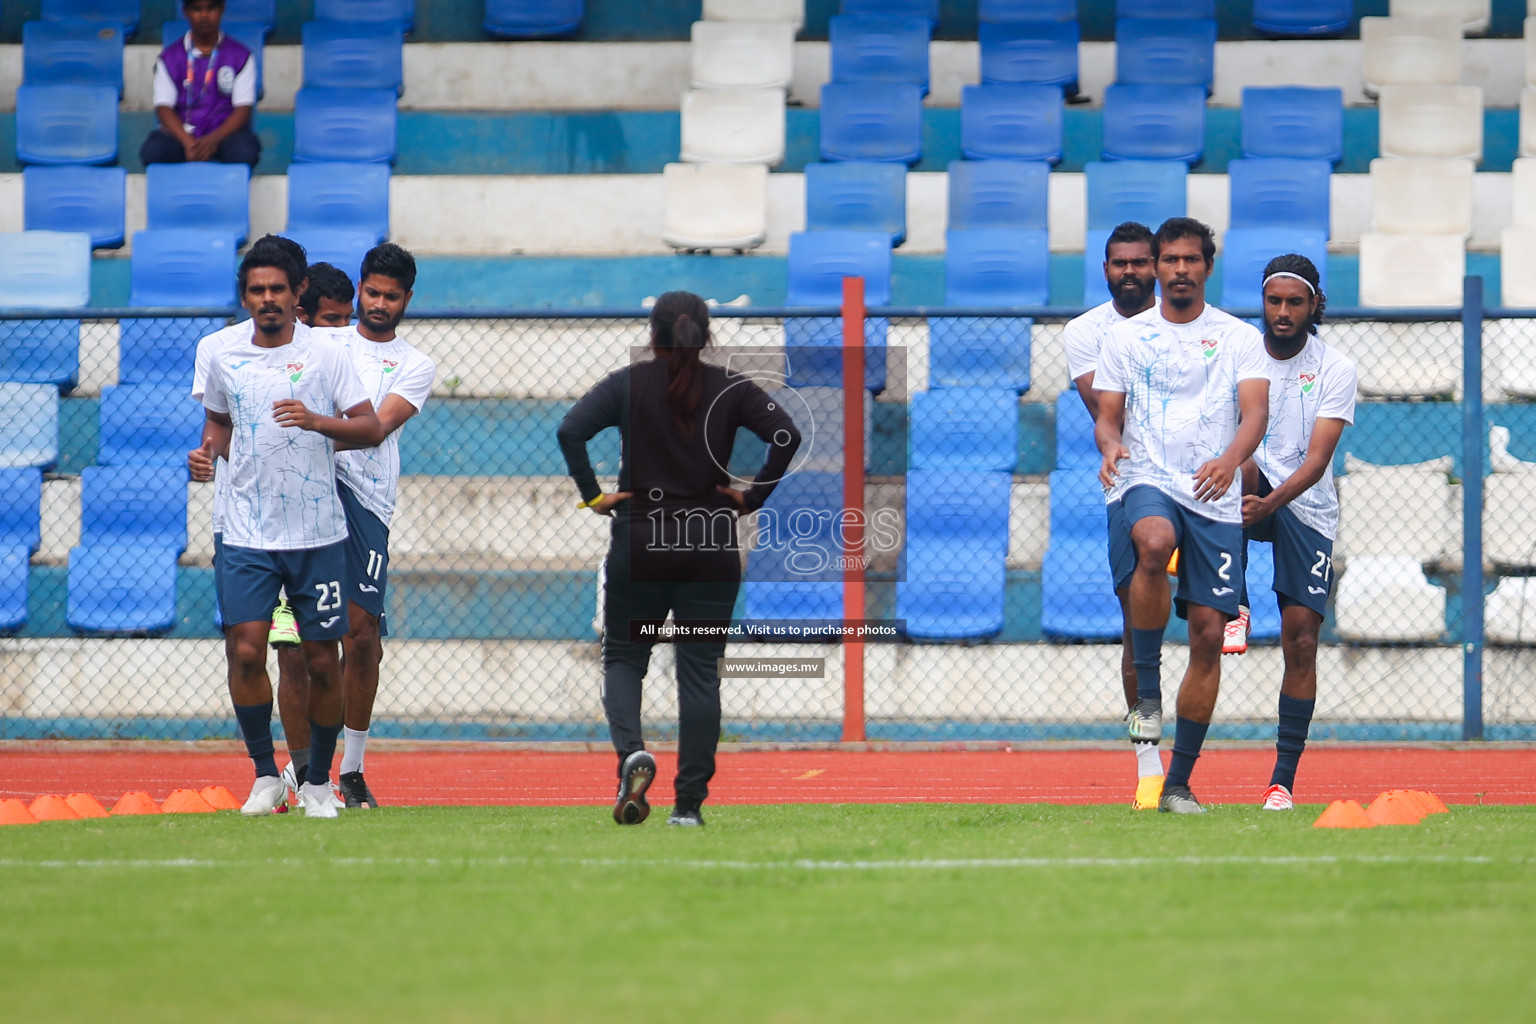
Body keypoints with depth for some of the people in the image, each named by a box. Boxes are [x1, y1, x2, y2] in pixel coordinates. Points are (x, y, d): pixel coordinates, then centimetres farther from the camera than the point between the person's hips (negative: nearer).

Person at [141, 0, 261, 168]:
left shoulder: (240, 55, 4)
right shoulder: (170, 57, 5)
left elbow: (244, 108, -3)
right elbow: (163, 107, -4)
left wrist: (213, 140, -22)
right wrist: (188, 142, -23)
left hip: (224, 131, 0)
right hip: (182, 133, 0)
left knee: (246, 152, -35)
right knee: (152, 151, -32)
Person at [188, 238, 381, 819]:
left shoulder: (326, 357, -1)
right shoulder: (224, 360, 7)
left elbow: (370, 428, -5)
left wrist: (316, 420, -21)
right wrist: (208, 451, 3)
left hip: (318, 535, -1)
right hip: (248, 532, 1)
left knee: (322, 660, 1)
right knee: (245, 650, -13)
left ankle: (318, 782, 16)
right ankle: (265, 776, 2)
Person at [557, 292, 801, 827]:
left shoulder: (627, 385, -1)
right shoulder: (731, 389, 1)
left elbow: (570, 430, -14)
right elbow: (787, 435, -10)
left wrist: (592, 495, -6)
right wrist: (752, 497, -3)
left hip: (638, 545, -1)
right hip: (711, 547, 1)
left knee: (622, 656, 12)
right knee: (700, 671, 5)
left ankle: (632, 752, -16)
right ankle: (689, 803, 2)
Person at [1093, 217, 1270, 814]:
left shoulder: (1240, 339, 8)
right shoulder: (1126, 337, 11)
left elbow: (1255, 411, -4)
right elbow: (1108, 415, 11)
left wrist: (1230, 460, -26)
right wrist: (1110, 445, -14)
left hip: (1216, 497, 1)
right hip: (1149, 482, -1)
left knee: (1209, 632, -3)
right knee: (1156, 542, -38)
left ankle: (1179, 782, 6)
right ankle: (1146, 687, -24)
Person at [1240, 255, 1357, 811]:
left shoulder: (1336, 369, -5)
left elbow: (1317, 459, -15)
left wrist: (1272, 502, -31)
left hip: (1308, 510, -1)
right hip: (1249, 495, 1)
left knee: (1301, 640, -8)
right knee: (1239, 465, -36)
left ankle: (1284, 779, -2)